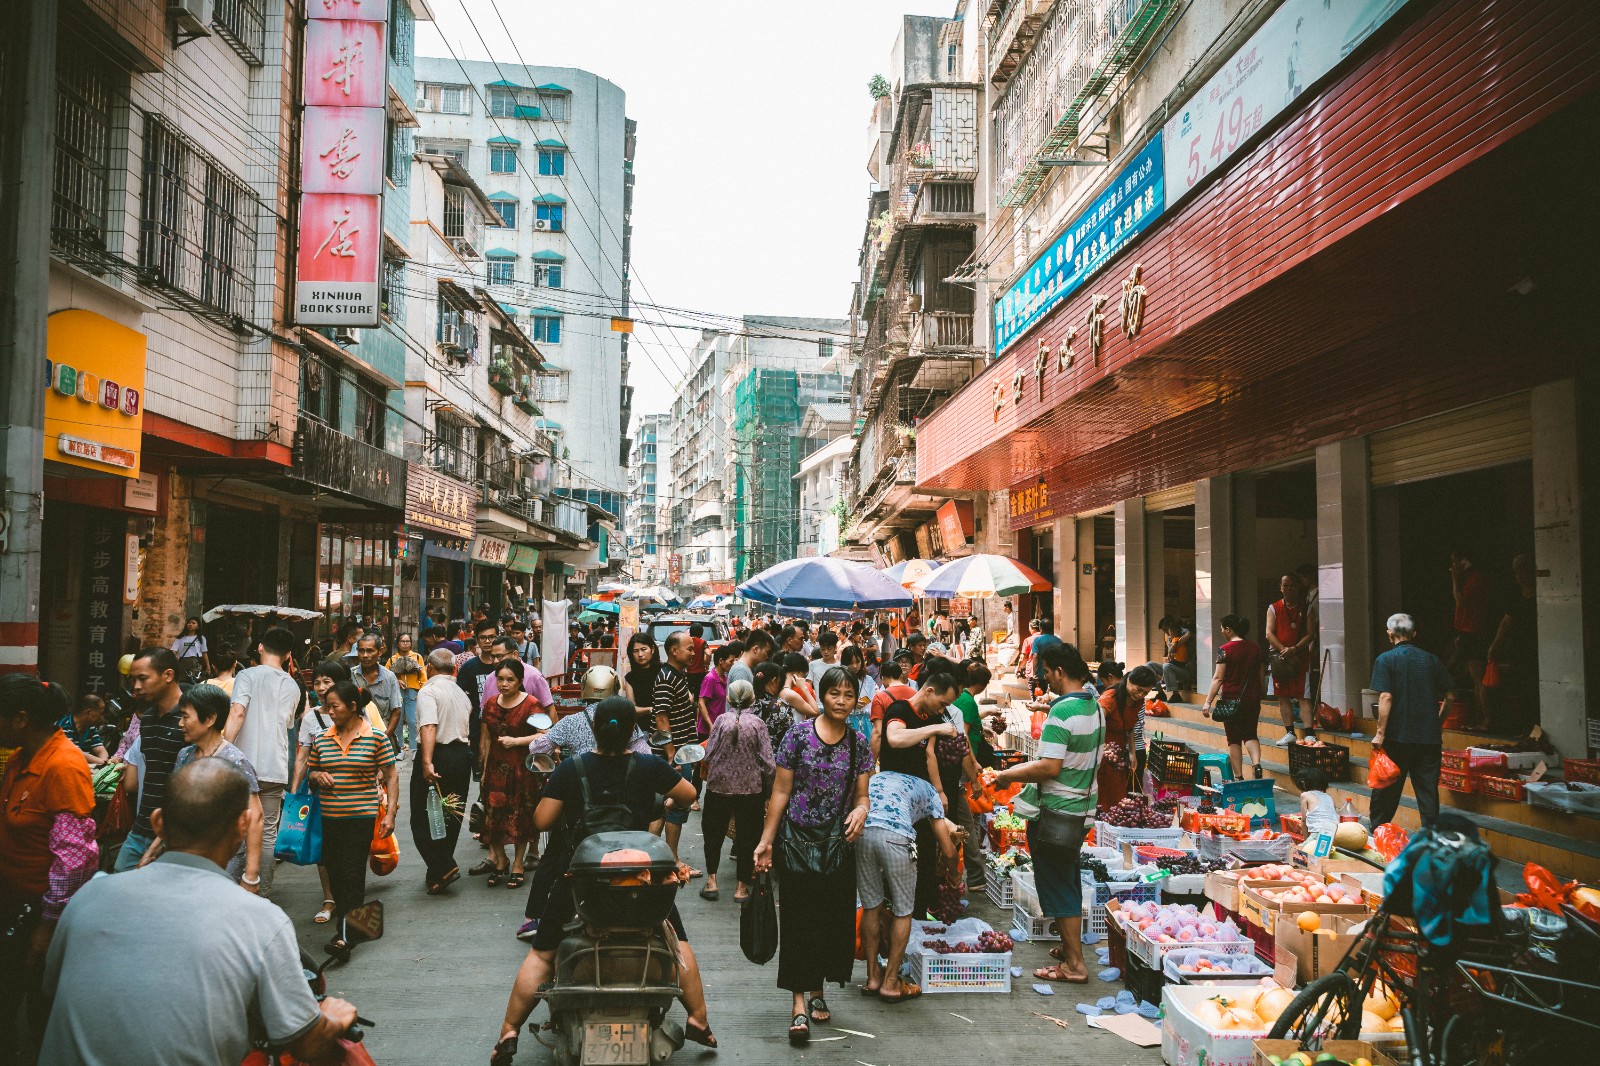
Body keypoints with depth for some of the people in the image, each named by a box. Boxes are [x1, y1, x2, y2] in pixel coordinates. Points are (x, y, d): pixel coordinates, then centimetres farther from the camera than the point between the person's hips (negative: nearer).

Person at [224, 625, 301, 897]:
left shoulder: (248, 675, -2)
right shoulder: (293, 686, 13)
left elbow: (237, 713, -16)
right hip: (276, 769, 3)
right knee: (268, 834, 9)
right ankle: (263, 893, 12)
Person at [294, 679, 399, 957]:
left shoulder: (377, 738, -3)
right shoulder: (321, 740, 8)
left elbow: (391, 777, 0)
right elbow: (309, 772, 22)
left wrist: (390, 814, -8)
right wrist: (317, 776, -3)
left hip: (362, 817, -4)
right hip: (329, 818, 5)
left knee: (352, 874, -8)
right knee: (335, 874, 9)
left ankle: (344, 937, -9)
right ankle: (343, 922, 27)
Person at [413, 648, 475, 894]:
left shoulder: (428, 691, -8)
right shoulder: (461, 693, 17)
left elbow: (429, 728, -22)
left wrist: (427, 763, -28)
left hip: (437, 755, -7)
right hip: (462, 754, 7)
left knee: (423, 818, -1)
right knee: (451, 817, 14)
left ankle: (444, 869, -10)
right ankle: (441, 869, 21)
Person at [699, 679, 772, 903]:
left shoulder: (721, 720, -7)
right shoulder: (758, 723, -8)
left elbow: (708, 754, -7)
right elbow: (767, 760, -8)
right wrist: (766, 784, 7)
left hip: (719, 786, 1)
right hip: (750, 788, 0)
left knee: (714, 832, 16)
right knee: (747, 835, 10)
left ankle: (711, 881, 15)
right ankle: (742, 886, 13)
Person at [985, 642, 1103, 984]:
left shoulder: (1061, 712, -23)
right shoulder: (1095, 706, 6)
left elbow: (1050, 767, -26)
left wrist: (1008, 776, -15)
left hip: (1059, 811, -9)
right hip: (1084, 805, 9)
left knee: (1058, 886, 1)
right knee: (1069, 881, 21)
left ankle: (1074, 964, 7)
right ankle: (1071, 946, 32)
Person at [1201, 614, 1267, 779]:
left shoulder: (1225, 649, -11)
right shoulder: (1256, 648, 6)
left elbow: (1218, 678, -15)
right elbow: (1262, 676, 12)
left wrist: (1208, 702, -14)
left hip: (1231, 699, -4)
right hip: (1253, 699, 4)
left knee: (1234, 740, 7)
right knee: (1250, 735, 15)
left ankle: (1238, 777, 7)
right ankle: (1256, 764, -9)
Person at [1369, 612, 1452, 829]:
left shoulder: (1386, 660, -7)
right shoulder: (1432, 659, 6)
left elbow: (1386, 697, -14)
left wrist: (1380, 732, -11)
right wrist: (1437, 725, 17)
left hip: (1397, 736, -3)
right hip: (1429, 737, 3)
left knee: (1386, 789, 9)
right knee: (1428, 789, 8)